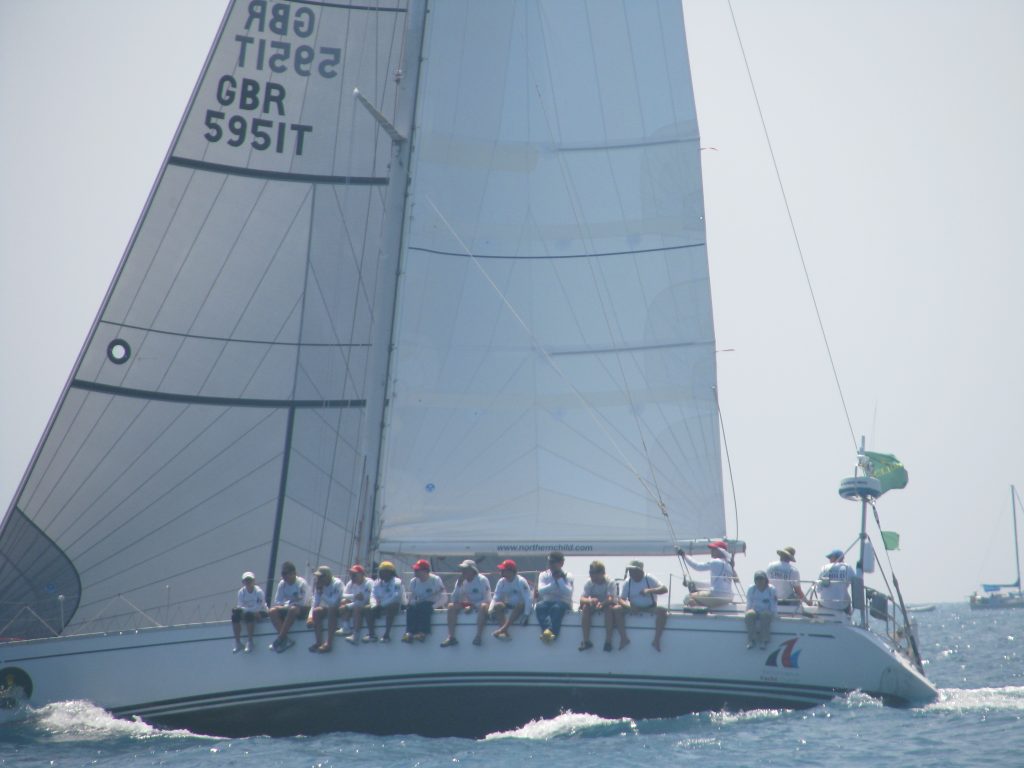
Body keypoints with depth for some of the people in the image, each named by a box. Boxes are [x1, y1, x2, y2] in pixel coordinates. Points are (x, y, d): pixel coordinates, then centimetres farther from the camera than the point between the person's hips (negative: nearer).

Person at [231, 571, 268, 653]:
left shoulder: (258, 592, -19)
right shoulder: (241, 592, -5)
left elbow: (257, 608, -26)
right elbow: (240, 606, -9)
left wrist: (243, 609, -27)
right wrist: (238, 610, -31)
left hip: (260, 613, -5)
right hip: (247, 612, 5)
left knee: (249, 615, -36)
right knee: (235, 616, -22)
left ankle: (249, 642, -27)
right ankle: (237, 642, -16)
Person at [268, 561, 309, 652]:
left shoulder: (301, 583, -15)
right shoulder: (282, 584, 0)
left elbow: (303, 602, -19)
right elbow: (277, 601, 3)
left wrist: (289, 604, -14)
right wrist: (286, 604, -14)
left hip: (301, 609, -6)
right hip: (286, 608, 6)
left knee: (293, 609, -40)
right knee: (273, 610, -24)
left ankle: (280, 638, -36)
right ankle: (286, 639, -32)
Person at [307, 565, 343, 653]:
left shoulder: (337, 583, -23)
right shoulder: (319, 585, -5)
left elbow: (333, 602, -32)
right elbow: (315, 603, -8)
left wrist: (321, 591, -31)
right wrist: (311, 616, -23)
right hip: (328, 608, 6)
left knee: (331, 610, -35)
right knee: (316, 611, -20)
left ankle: (329, 643, -34)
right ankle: (319, 642, -16)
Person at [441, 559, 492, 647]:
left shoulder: (482, 580, -12)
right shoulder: (461, 581, 2)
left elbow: (487, 600, -16)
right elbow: (454, 599, -2)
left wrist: (473, 606, -26)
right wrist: (459, 585, -14)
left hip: (479, 605, -5)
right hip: (468, 604, 5)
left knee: (483, 606, -39)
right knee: (451, 606, -20)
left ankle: (479, 636, -38)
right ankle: (451, 637, -27)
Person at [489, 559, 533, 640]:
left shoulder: (521, 581, -16)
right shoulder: (501, 582, -1)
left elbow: (528, 599, -22)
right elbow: (496, 598, -4)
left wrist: (526, 614, -32)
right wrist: (490, 610, -21)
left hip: (520, 607, -4)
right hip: (508, 607, 4)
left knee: (520, 605, -38)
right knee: (498, 606, -26)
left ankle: (503, 628, -46)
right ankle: (504, 632, -42)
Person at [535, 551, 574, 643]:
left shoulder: (567, 576, 4)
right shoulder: (544, 575, 9)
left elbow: (568, 593, -12)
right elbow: (541, 591, -8)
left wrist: (560, 579, -10)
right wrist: (554, 581, -11)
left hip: (563, 603, -2)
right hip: (548, 602, 2)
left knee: (557, 607, -38)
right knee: (539, 606, -33)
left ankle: (550, 632, -51)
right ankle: (547, 630, -53)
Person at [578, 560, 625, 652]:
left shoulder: (610, 583, -16)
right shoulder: (589, 584, -6)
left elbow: (611, 599, -31)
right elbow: (582, 599, -17)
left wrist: (602, 603, -54)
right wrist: (590, 601, -41)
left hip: (607, 605, -3)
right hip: (594, 606, 3)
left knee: (608, 608, -37)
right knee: (586, 607, -29)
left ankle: (608, 640, -36)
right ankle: (586, 640, -31)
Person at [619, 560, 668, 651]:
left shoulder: (649, 579, -5)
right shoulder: (627, 583, 1)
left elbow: (665, 589, -15)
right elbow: (621, 599, -4)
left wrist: (649, 590, -30)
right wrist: (627, 605, -27)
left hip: (650, 608, -2)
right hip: (634, 609, 2)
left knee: (663, 610, -33)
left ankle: (656, 639, -29)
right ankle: (623, 638, -22)